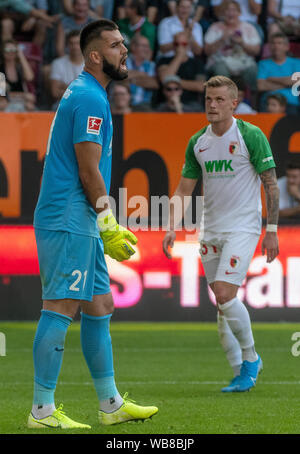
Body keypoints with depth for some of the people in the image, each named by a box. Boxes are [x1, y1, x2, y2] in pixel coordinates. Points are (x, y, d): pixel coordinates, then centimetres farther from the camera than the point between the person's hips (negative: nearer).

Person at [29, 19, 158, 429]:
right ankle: (42, 411, -10)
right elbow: (89, 173, -17)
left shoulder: (87, 95, 20)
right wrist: (109, 227, -11)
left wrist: (110, 227, 20)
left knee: (99, 307, 13)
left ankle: (111, 405, 18)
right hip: (69, 221, -11)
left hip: (80, 223, 11)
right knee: (61, 308, -10)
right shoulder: (89, 99, -13)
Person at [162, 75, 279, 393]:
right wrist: (172, 228, 1)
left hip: (243, 228, -6)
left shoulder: (251, 136, -8)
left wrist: (271, 230, -9)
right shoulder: (197, 142, 7)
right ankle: (241, 372, 14)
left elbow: (270, 183, -6)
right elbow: (184, 189, 12)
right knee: (222, 306, 5)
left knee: (225, 294, -19)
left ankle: (250, 356, 0)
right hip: (211, 232, 6)